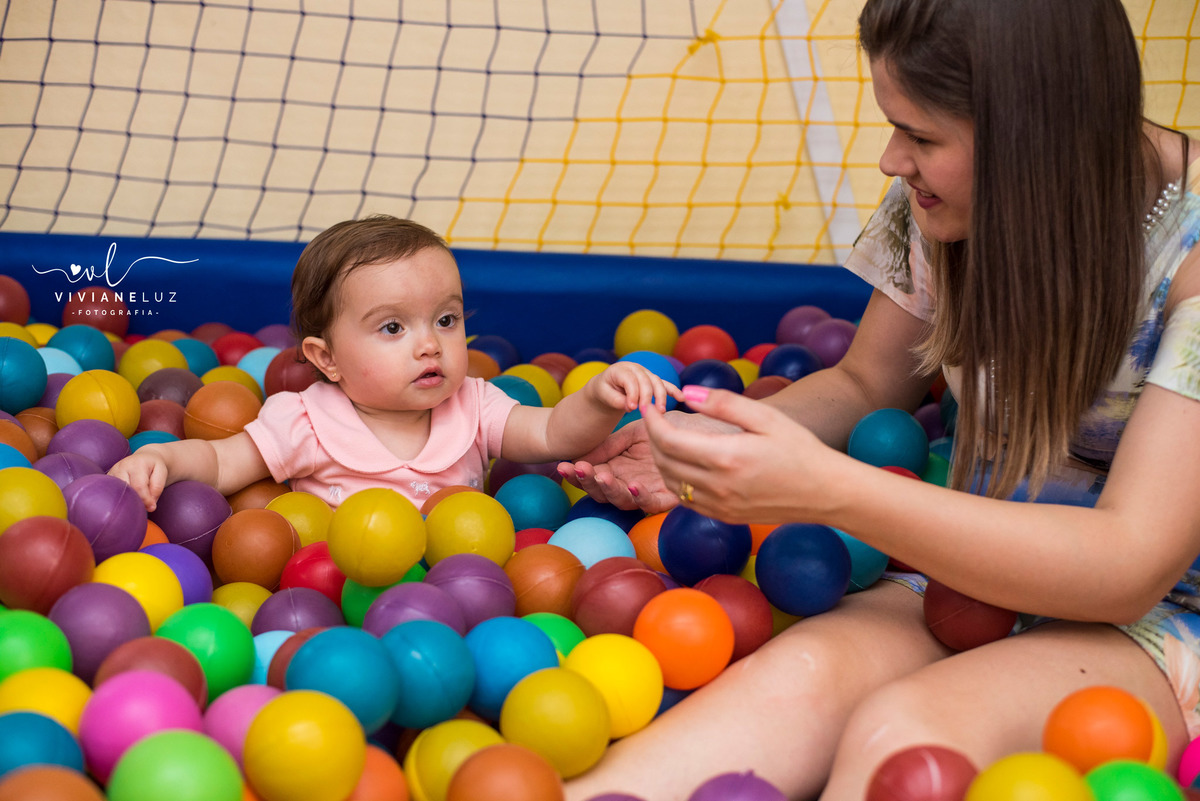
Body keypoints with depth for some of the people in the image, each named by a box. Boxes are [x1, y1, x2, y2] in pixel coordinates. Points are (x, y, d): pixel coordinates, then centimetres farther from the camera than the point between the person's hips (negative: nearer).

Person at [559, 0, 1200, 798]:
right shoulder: (943, 204, -1)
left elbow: (1130, 566, -25)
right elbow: (865, 385, 15)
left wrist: (827, 488, -32)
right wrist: (705, 443, -7)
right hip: (975, 579, 5)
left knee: (901, 731, -36)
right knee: (803, 670, -31)